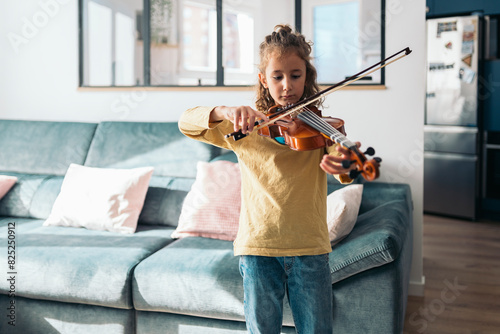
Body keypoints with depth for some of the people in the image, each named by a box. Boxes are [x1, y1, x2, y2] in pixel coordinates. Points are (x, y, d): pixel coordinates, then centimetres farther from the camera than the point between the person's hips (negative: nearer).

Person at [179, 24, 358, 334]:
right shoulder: (248, 126, 5)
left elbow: (347, 171, -16)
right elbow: (187, 122, -3)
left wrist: (343, 164, -42)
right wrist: (225, 111, -24)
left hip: (310, 248, 0)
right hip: (259, 246, 0)